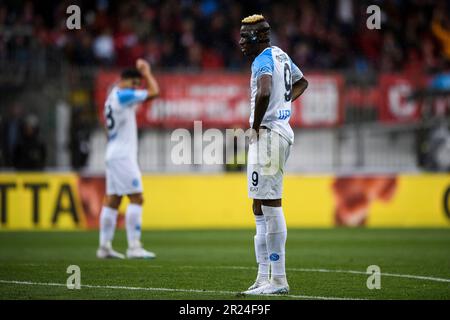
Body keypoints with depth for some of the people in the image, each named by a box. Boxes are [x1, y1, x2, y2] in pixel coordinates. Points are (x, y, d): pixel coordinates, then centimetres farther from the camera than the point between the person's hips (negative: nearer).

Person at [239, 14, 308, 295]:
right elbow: (302, 82, 36)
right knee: (261, 206, 13)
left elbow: (264, 92, -34)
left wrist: (256, 123, -19)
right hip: (282, 129, 10)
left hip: (268, 134, -10)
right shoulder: (281, 56, 17)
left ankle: (278, 279, -9)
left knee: (271, 206, -9)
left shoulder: (264, 60, -14)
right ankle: (264, 277, 15)